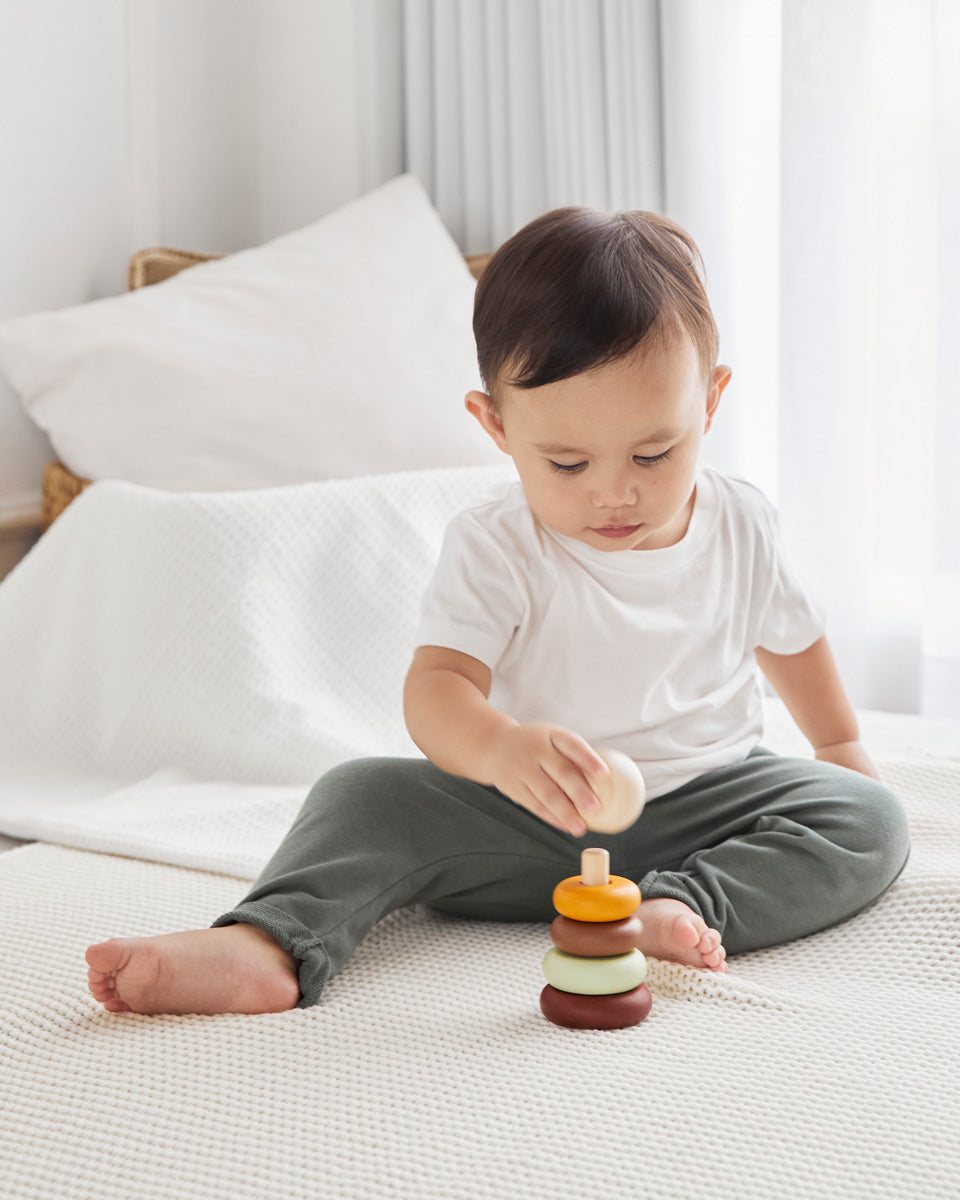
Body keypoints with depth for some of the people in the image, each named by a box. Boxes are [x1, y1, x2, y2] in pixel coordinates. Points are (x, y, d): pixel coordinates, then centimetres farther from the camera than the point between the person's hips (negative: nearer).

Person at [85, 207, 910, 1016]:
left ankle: (681, 907, -38)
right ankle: (267, 945, -36)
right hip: (533, 826, -1)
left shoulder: (741, 525, -4)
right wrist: (498, 747, -51)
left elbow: (789, 636, 16)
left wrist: (842, 745, 27)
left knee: (872, 822, -21)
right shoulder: (496, 550, -15)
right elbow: (437, 684, -29)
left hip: (709, 802, 2)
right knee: (366, 795, -18)